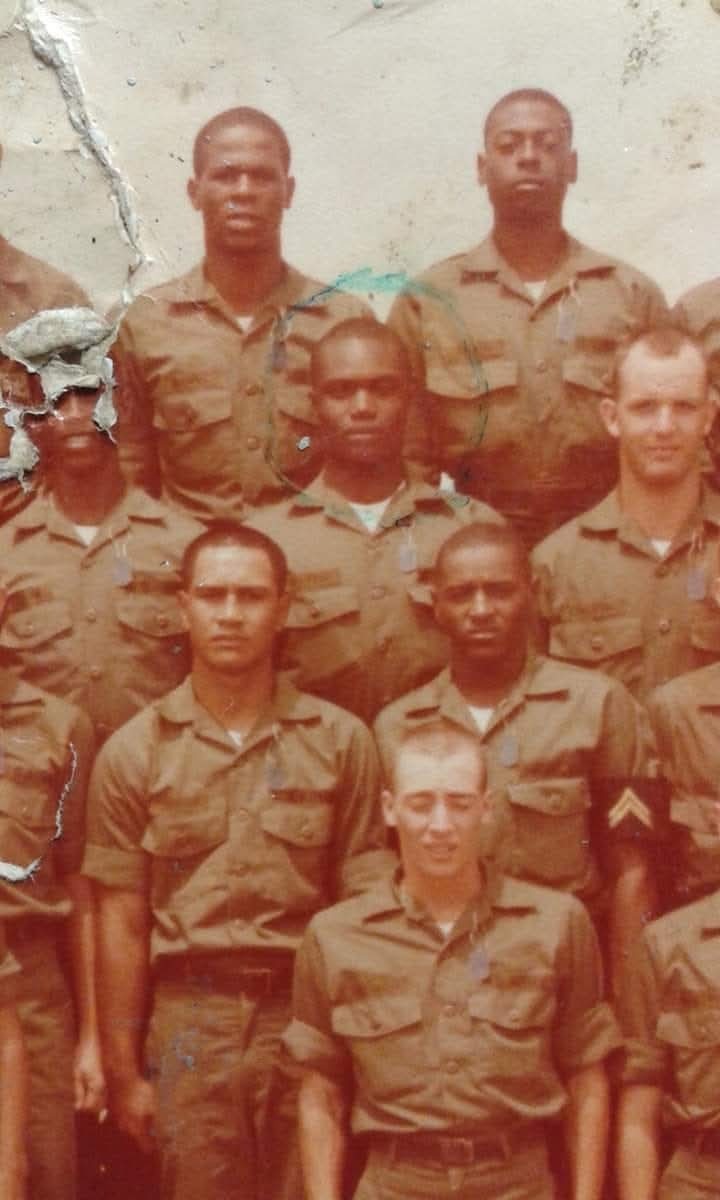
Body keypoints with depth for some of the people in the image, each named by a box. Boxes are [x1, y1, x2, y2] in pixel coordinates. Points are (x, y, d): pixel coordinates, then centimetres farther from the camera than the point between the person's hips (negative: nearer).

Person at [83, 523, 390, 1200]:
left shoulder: (340, 740, 2)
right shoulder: (133, 752, 2)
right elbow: (121, 924, 3)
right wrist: (123, 1071, 1)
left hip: (307, 1017, 0)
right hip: (189, 1024, 0)